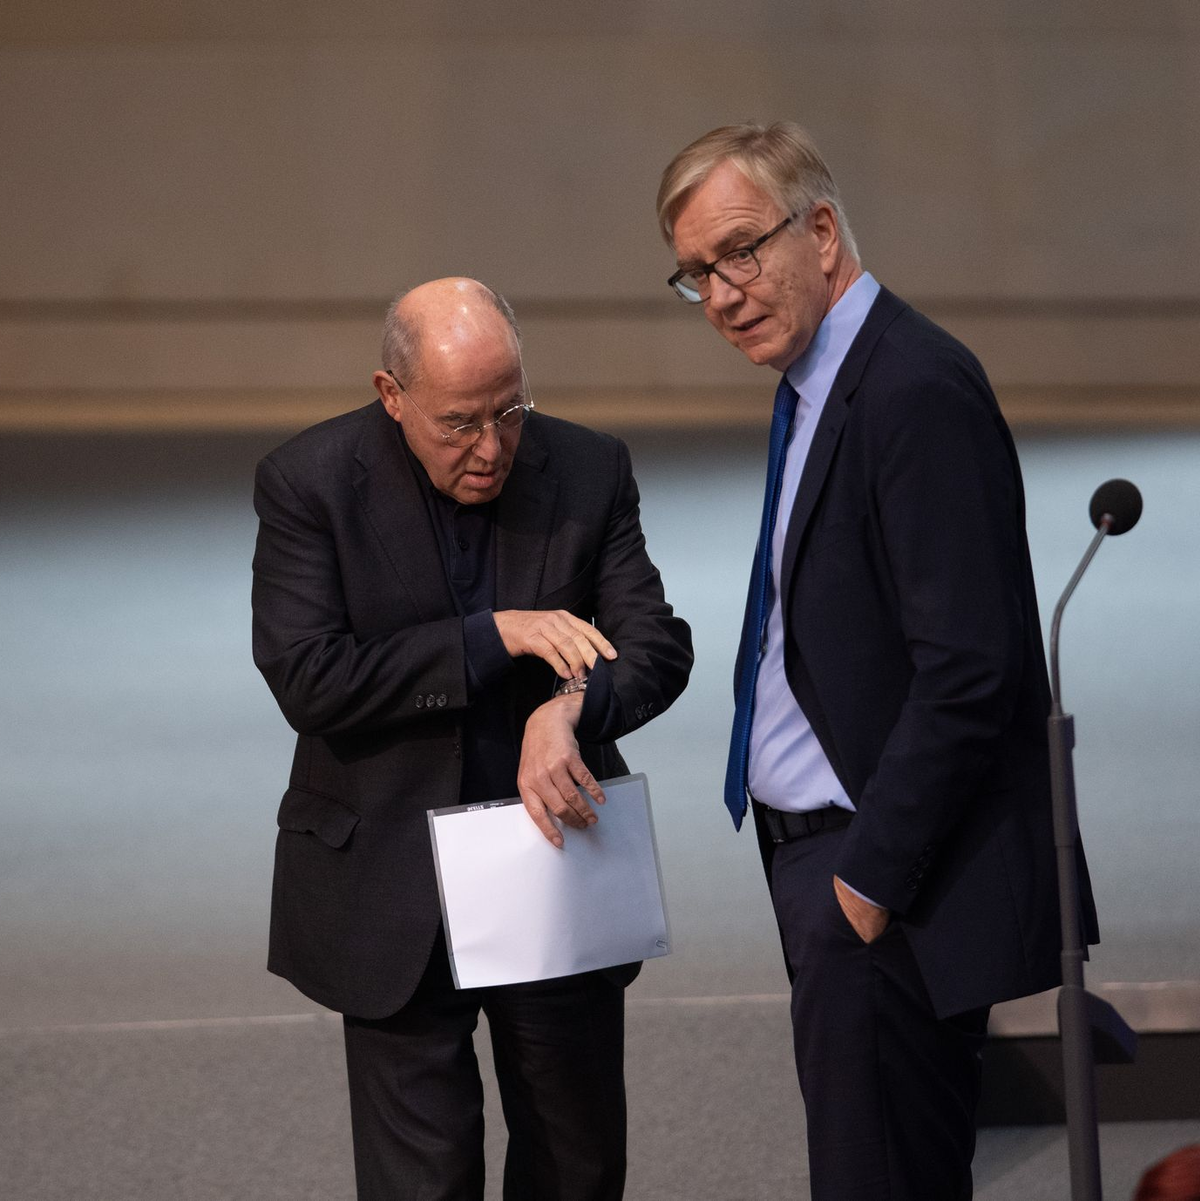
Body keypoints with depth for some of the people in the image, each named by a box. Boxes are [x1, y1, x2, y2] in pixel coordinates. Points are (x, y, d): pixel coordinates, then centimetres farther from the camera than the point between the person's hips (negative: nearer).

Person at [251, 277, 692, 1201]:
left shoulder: (589, 472, -2)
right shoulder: (308, 484, -10)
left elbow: (658, 645, -5)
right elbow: (309, 680, -18)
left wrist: (571, 703, -27)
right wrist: (494, 638, -23)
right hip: (395, 898, -3)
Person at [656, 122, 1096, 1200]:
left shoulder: (918, 391, -18)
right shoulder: (815, 386, 14)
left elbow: (968, 671, -23)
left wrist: (872, 877, -19)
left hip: (898, 887, -10)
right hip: (826, 861, 10)